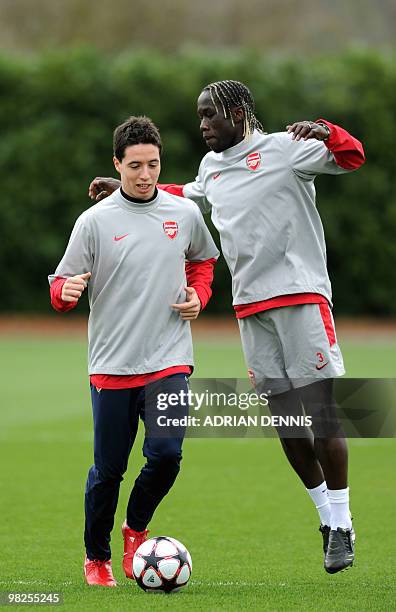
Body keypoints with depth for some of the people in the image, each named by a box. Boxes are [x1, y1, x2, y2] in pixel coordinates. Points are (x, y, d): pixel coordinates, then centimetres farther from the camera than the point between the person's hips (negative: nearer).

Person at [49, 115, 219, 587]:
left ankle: (136, 529, 15)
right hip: (111, 365, -1)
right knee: (108, 469, 3)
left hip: (168, 359, 1)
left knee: (166, 453, -14)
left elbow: (203, 260, 24)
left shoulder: (185, 213, 5)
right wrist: (66, 290, -22)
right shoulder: (95, 221, -3)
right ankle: (96, 557, 25)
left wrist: (198, 296, 6)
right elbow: (62, 285, 1)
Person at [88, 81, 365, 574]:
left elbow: (351, 159, -9)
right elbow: (187, 196, 39)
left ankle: (342, 526, -3)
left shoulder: (284, 148, -2)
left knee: (322, 413, -10)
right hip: (250, 306, 6)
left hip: (300, 296, -6)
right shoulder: (211, 167, 19)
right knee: (286, 420, 4)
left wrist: (325, 132, -29)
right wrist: (126, 189, 36)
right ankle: (327, 519, 14)